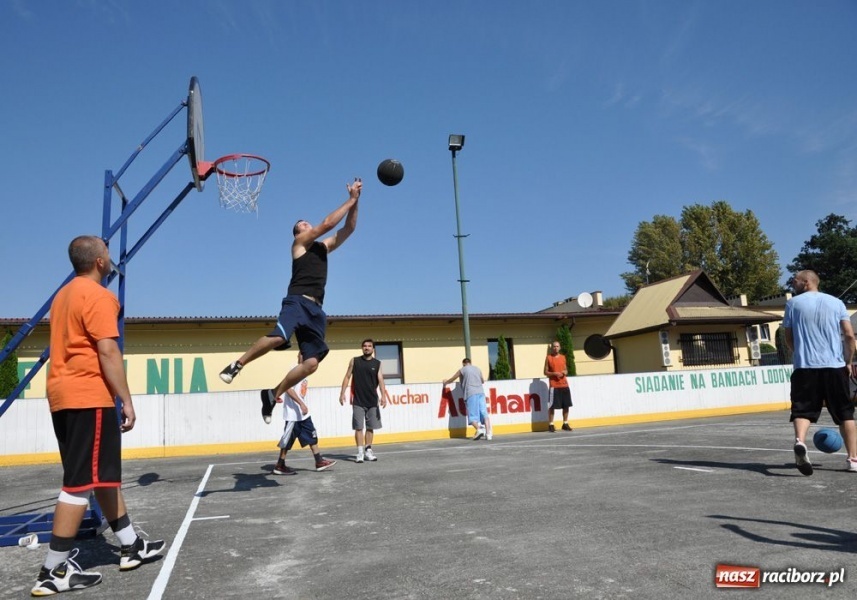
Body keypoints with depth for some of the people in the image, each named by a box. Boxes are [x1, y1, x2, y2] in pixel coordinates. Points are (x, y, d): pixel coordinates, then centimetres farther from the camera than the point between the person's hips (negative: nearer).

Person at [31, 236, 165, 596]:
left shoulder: (64, 295, 19)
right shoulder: (98, 296, -11)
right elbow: (107, 351, -18)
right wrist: (126, 400, -15)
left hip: (63, 396, 10)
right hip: (89, 397, -10)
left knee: (104, 475, 14)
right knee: (81, 483, -5)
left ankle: (130, 546, 23)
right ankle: (54, 572, -1)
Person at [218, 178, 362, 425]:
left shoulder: (323, 247, 29)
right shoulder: (300, 243, 11)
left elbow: (348, 229, 25)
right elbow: (327, 224, 0)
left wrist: (355, 202, 14)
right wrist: (351, 200, 7)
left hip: (316, 309, 6)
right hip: (298, 301, -6)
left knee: (312, 362, -6)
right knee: (279, 336, -33)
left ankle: (273, 394, 6)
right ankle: (237, 365, -12)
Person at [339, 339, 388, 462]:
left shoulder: (377, 363, 2)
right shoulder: (354, 361, 3)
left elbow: (380, 380, -7)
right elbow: (347, 377, 4)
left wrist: (383, 395, -20)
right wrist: (342, 393, -4)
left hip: (372, 401, 1)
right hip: (358, 401, -1)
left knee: (370, 427, 8)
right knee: (358, 427, -2)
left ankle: (368, 450, 19)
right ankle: (360, 452, 2)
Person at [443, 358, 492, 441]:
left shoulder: (462, 370, 9)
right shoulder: (478, 369, 23)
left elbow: (452, 379, 18)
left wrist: (445, 382, 38)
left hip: (471, 393, -4)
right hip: (480, 392, 4)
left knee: (473, 415, -3)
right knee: (484, 413, -1)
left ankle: (479, 428, -25)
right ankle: (489, 433, -11)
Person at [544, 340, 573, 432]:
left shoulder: (563, 357, 13)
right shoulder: (548, 358, -1)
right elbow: (545, 372, -2)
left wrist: (565, 372, -3)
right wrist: (554, 373, -17)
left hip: (564, 385, 5)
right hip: (554, 386, -5)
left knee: (566, 405, 7)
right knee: (552, 406, -4)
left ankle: (565, 424, 18)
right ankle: (550, 425, 3)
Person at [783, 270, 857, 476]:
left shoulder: (793, 303, 5)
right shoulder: (836, 302, 9)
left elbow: (789, 339, 8)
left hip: (804, 367, -2)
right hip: (835, 366, 2)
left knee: (802, 410, -1)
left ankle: (800, 441, -27)